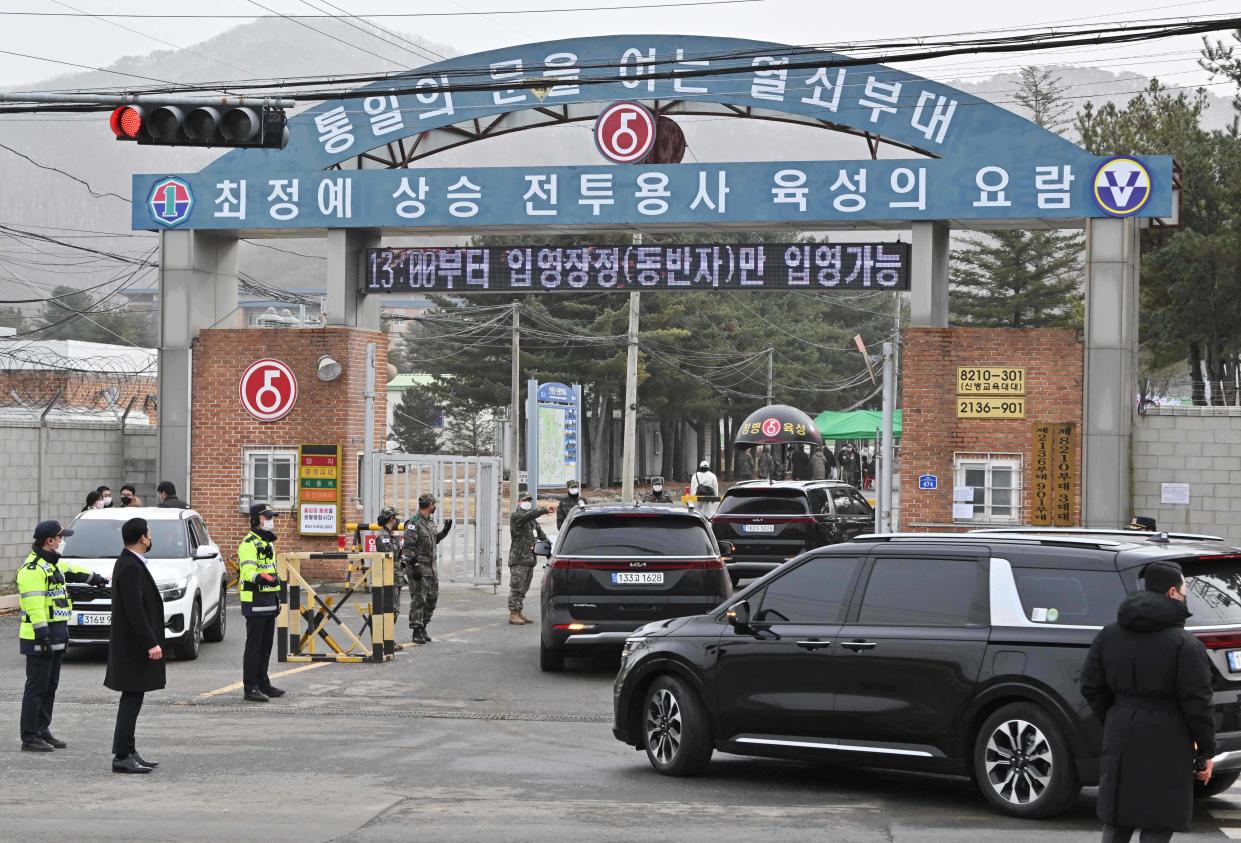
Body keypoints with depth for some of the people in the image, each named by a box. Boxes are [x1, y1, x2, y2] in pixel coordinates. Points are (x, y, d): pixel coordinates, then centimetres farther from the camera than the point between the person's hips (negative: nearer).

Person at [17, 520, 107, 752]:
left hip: (56, 637, 10)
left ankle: (43, 731, 19)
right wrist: (42, 635, -27)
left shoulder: (53, 564, 15)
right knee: (36, 688, -7)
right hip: (40, 639, -10)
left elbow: (71, 571, 37)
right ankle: (29, 738, -4)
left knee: (50, 687, 13)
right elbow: (34, 607, -23)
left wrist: (95, 578, 52)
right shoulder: (32, 569, -17)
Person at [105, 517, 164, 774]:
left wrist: (152, 641, 20)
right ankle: (122, 757, -5)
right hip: (133, 646, -10)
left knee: (132, 701, 13)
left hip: (131, 645, 10)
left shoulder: (129, 563, 13)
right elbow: (135, 611, -24)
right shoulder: (130, 567, -19)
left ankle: (129, 752, 19)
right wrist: (151, 644, -22)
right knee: (131, 700, -7)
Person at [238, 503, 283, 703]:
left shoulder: (268, 542, 19)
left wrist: (277, 599, 25)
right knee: (254, 646, -8)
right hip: (254, 601, -9)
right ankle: (250, 688, -6)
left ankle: (262, 683, 24)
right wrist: (262, 578, -45)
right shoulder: (249, 544, -13)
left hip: (269, 601, 9)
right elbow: (248, 571, -25)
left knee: (266, 645, 14)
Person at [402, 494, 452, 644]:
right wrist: (414, 566, -20)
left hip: (431, 567, 9)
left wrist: (445, 531, 18)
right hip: (419, 568, -9)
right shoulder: (414, 523, -13)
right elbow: (409, 547, -17)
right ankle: (416, 631, -2)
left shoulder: (430, 522, 15)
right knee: (418, 599, -6)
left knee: (432, 598, 12)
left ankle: (423, 627, 23)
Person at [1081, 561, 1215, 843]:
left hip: (1121, 737, 5)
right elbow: (1197, 703, -12)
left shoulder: (1109, 635, 6)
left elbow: (1091, 686, 9)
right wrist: (1206, 752, -3)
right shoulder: (1184, 644, -13)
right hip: (1165, 744, -5)